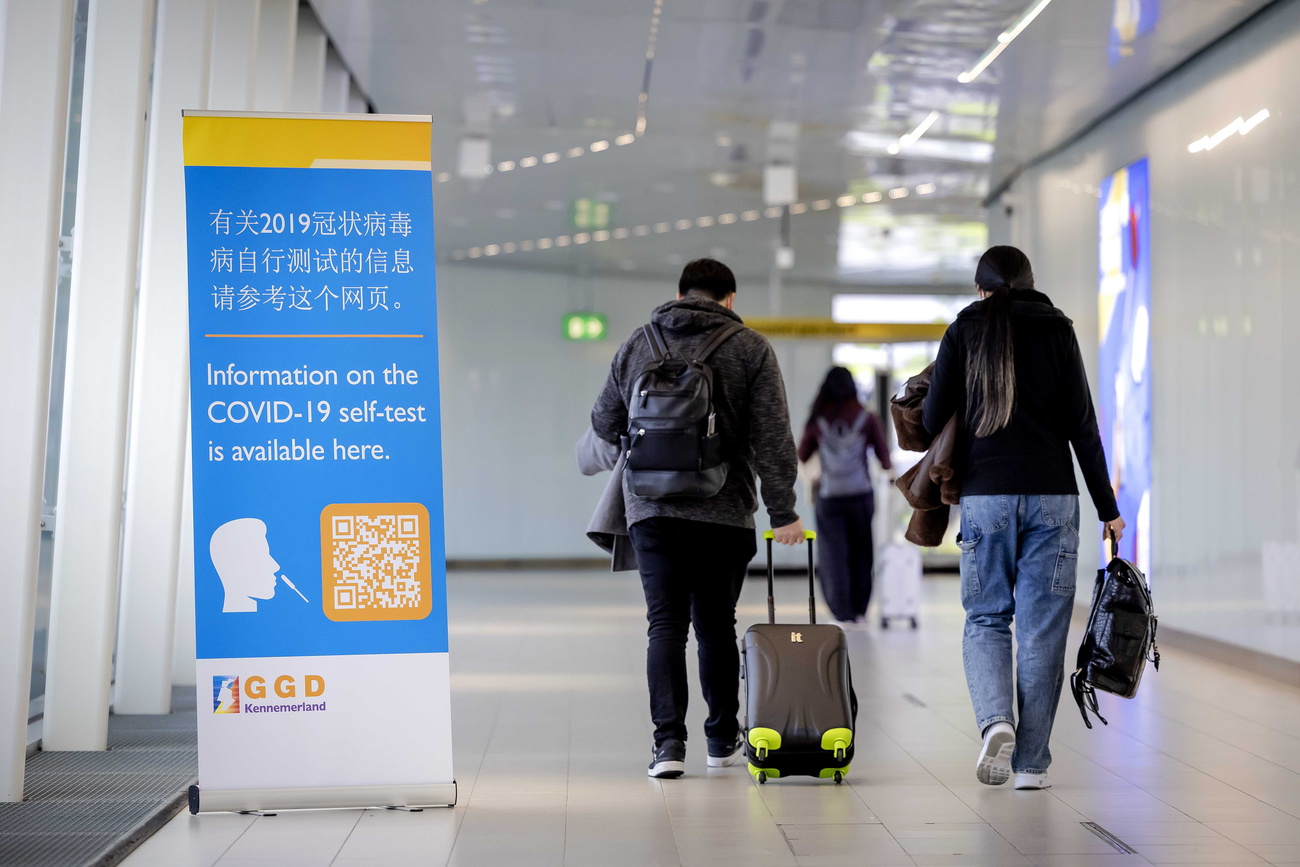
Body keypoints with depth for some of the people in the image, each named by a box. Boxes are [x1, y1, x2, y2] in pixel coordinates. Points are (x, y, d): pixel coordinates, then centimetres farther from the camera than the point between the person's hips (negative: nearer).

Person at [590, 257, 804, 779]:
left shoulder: (636, 346, 8)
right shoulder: (750, 349, 1)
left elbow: (605, 425, 15)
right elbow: (772, 437, -4)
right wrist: (782, 511, 1)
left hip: (651, 510, 1)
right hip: (724, 511, -1)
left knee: (665, 623, 3)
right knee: (716, 624, 10)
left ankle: (669, 740, -6)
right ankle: (723, 739, 22)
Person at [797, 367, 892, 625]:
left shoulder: (817, 421, -1)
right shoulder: (868, 419, -2)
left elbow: (801, 457, 8)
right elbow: (885, 460, -4)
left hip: (829, 497, 0)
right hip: (861, 495, 1)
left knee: (833, 556, 3)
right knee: (861, 555, 14)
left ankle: (843, 614, -5)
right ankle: (859, 611, 22)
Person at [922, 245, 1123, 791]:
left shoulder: (962, 332, 4)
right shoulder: (1057, 331, 5)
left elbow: (933, 420, 0)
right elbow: (1082, 426, 1)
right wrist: (1107, 507, 5)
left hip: (985, 495, 0)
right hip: (1052, 496, 0)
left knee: (985, 619, 12)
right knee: (1042, 628, 5)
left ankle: (996, 720, -13)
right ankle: (1031, 762, 7)